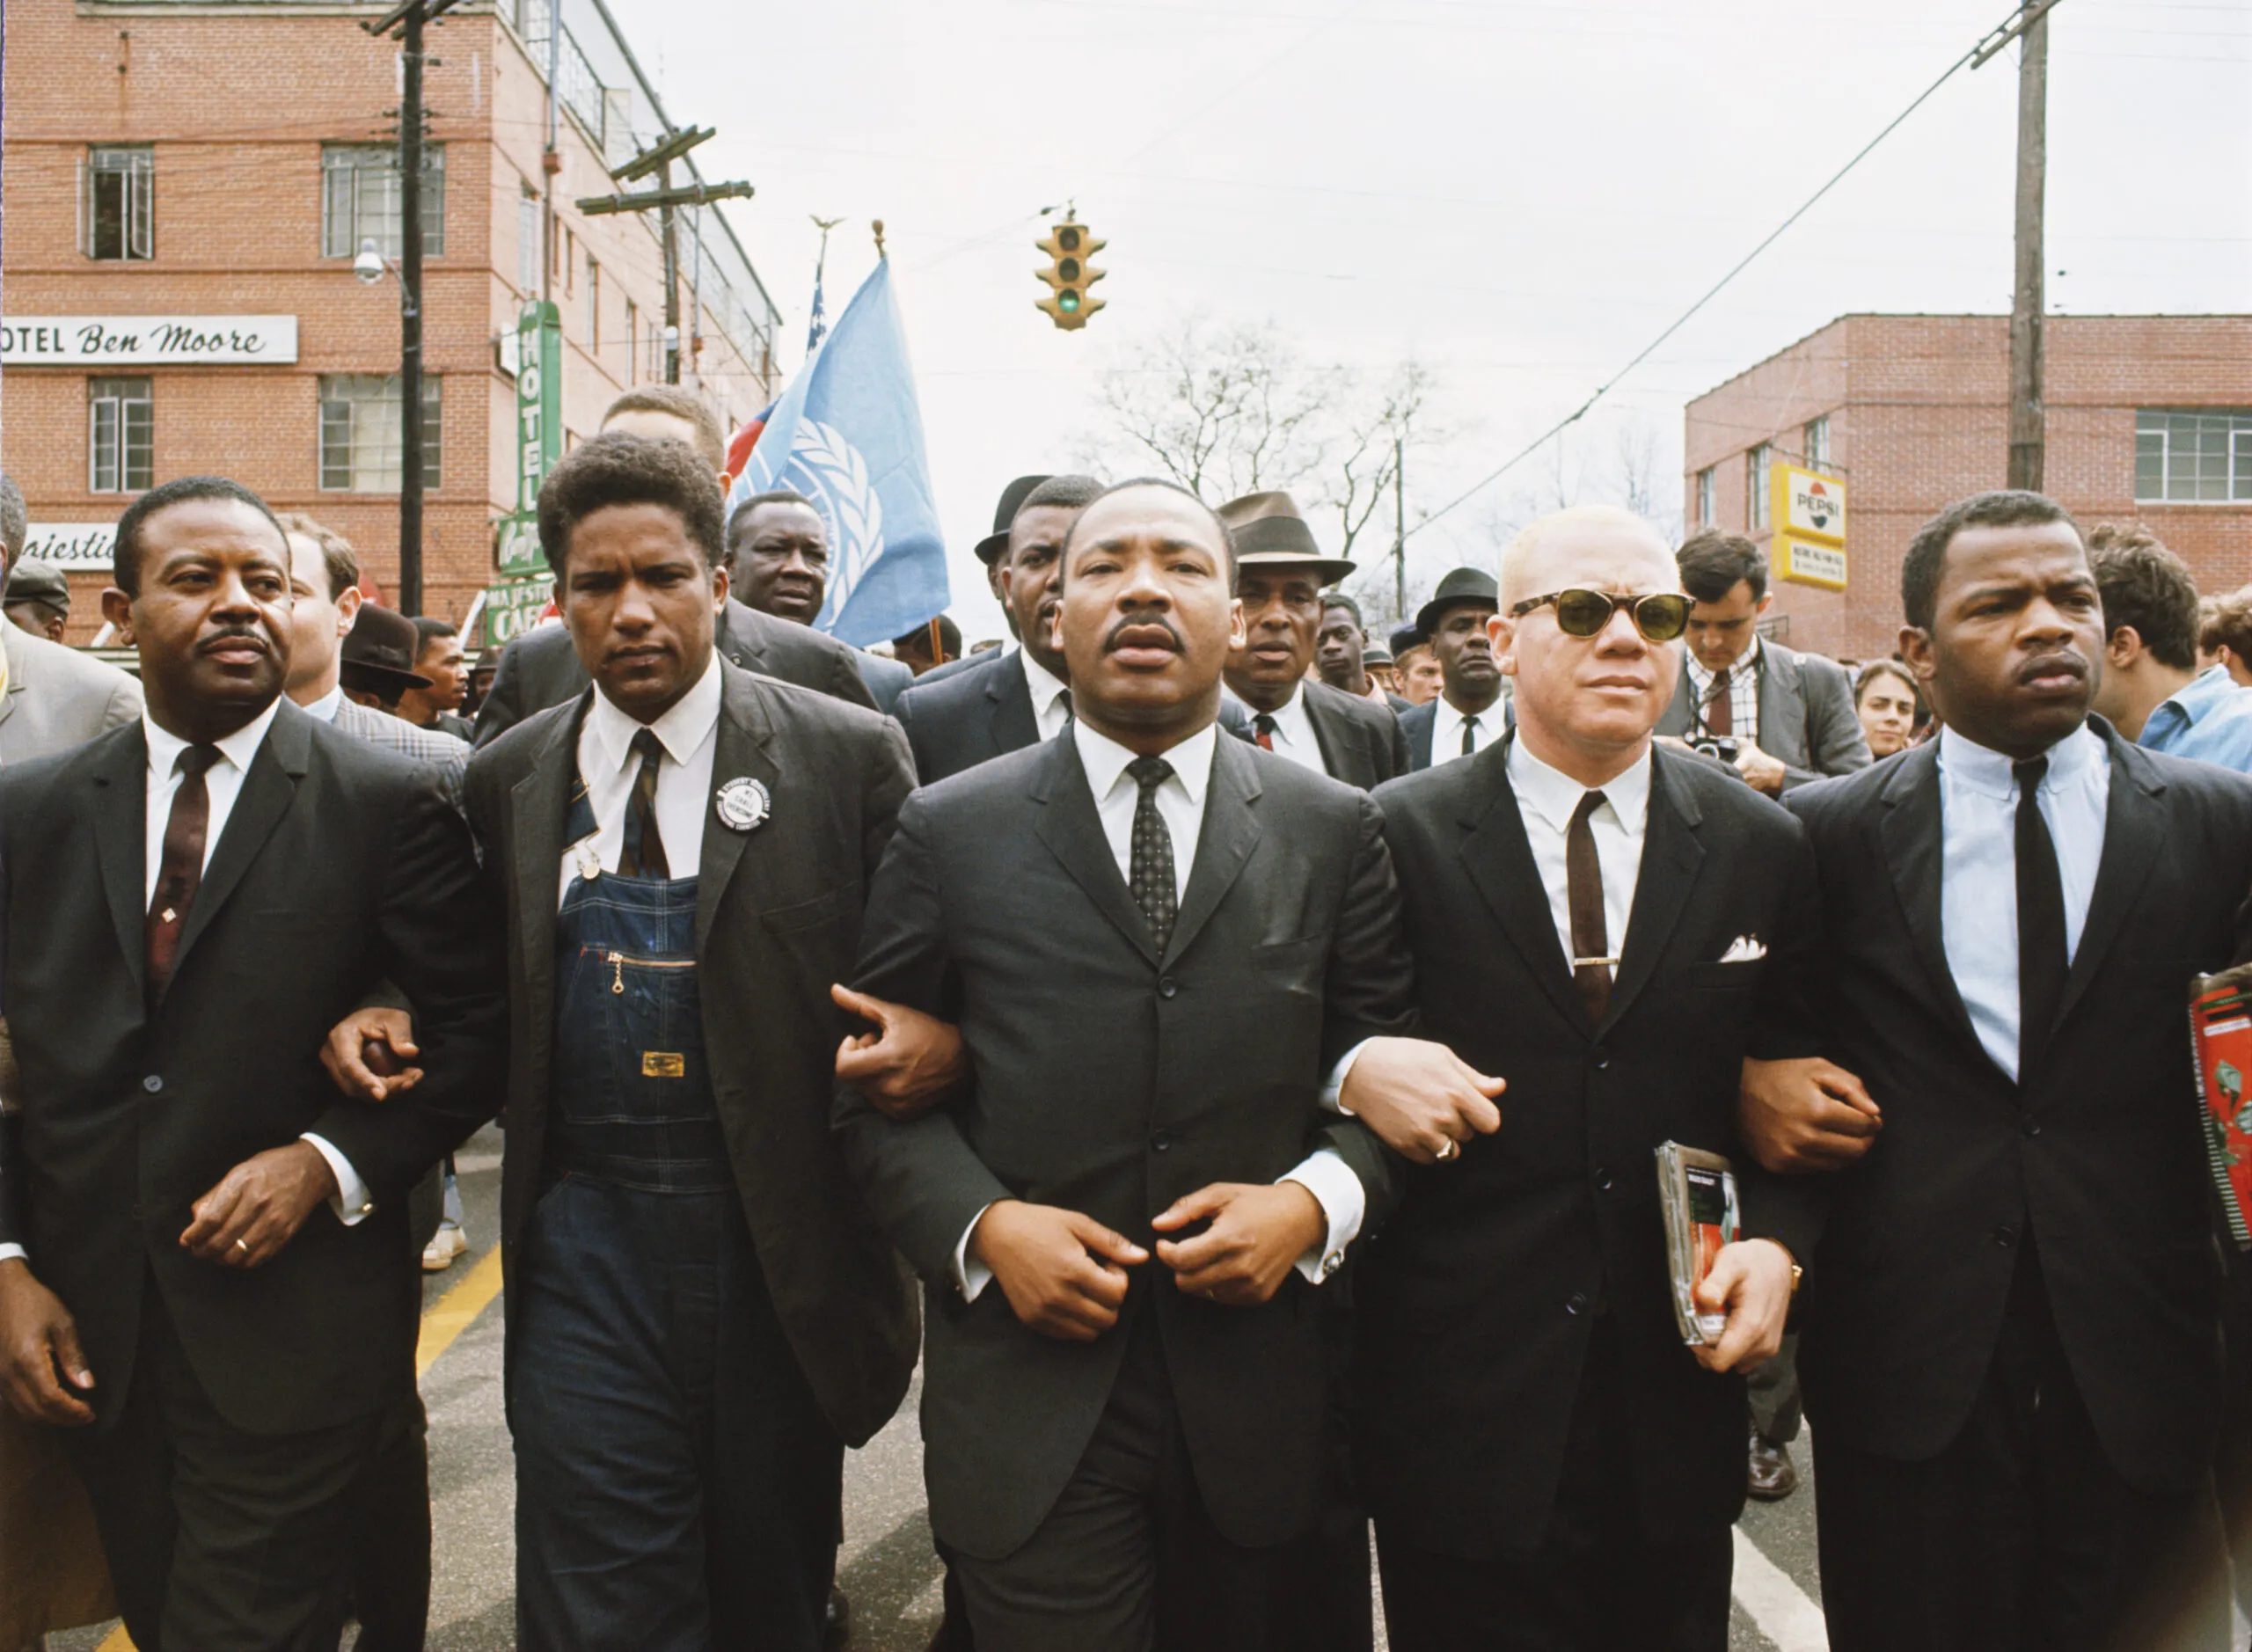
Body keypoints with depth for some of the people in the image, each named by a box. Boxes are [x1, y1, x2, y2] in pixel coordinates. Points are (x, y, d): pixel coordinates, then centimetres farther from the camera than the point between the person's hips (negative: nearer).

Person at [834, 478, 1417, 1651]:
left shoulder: (1336, 830, 4)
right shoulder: (947, 832, 1)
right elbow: (872, 1091, 2)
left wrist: (1316, 1202, -13)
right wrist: (981, 1226, -13)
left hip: (1255, 1399, 2)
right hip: (1030, 1403, -1)